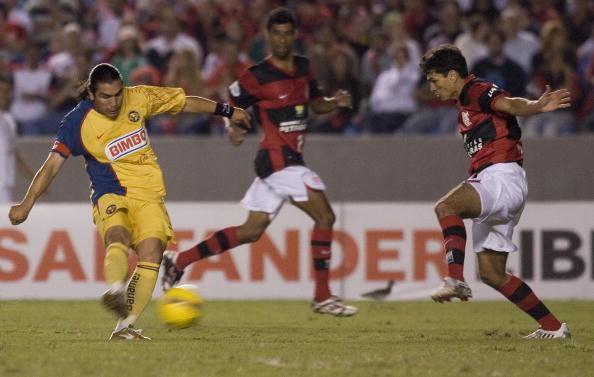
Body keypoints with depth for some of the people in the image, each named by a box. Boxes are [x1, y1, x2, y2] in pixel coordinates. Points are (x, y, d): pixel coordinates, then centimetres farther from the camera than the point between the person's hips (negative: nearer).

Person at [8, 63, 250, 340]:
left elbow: (184, 102, 15)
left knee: (151, 252, -21)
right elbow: (52, 164, -6)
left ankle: (125, 327, -22)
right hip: (110, 195, -3)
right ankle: (115, 290, -63)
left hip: (148, 195, 3)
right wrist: (27, 203, -14)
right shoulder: (77, 122, -7)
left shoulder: (138, 99, 1)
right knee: (118, 236, -35)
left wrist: (226, 111, 23)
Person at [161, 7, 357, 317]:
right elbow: (231, 107, -2)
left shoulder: (303, 67, 11)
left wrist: (336, 102, 1)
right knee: (325, 216, -13)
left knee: (251, 231, 12)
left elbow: (315, 103, 22)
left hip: (290, 160, 8)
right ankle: (322, 297, -8)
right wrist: (234, 128, -22)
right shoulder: (257, 76, -10)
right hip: (277, 159, -8)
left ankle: (178, 260, 19)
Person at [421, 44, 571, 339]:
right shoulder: (464, 104, 23)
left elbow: (510, 104, -26)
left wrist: (537, 106, -45)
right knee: (491, 273, 8)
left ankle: (456, 279, -43)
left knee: (445, 206, -33)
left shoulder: (477, 91, -6)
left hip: (503, 178, -10)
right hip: (489, 179, 10)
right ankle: (552, 327, 12)